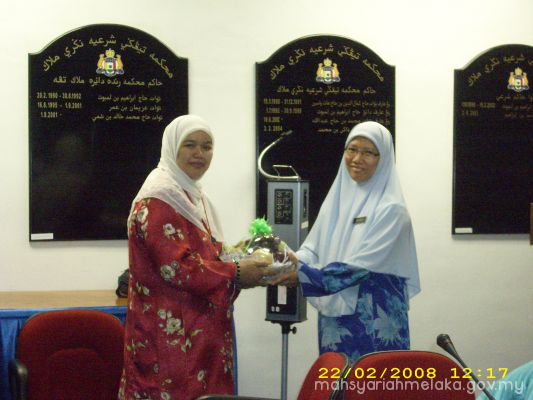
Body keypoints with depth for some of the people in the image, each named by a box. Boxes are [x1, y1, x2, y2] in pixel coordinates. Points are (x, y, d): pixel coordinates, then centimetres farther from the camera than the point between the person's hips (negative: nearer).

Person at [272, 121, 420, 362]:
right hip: (335, 315, 6)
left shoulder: (391, 209, -11)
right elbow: (314, 248, 8)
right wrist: (293, 260, -14)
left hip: (375, 321, -6)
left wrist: (304, 275, -22)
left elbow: (361, 265, -18)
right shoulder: (335, 199, 9)